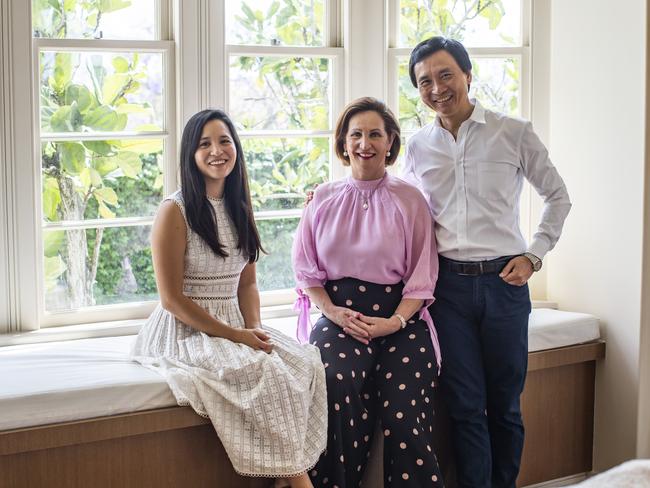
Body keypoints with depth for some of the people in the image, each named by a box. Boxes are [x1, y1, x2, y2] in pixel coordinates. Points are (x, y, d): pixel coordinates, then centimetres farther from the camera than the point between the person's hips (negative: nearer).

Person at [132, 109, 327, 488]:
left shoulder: (239, 209, 11)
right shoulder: (175, 211, -10)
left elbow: (248, 283, 14)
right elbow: (172, 299, -13)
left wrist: (254, 328, -6)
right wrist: (234, 335, -16)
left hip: (234, 327, 6)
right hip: (185, 332, -6)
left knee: (306, 360, -21)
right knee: (262, 369, -31)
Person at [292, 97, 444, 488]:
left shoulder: (410, 200, 7)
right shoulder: (323, 199, 13)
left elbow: (422, 276, 4)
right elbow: (307, 269, 11)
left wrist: (395, 321, -11)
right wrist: (334, 312, -6)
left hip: (399, 319, -1)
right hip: (340, 316, 1)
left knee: (404, 418, -22)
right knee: (338, 386, -30)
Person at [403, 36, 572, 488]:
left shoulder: (514, 133, -1)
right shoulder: (418, 148, 7)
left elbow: (558, 197, 8)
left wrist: (533, 256, -1)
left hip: (504, 280, -1)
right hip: (449, 283, 2)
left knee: (505, 404, 8)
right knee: (465, 405, 3)